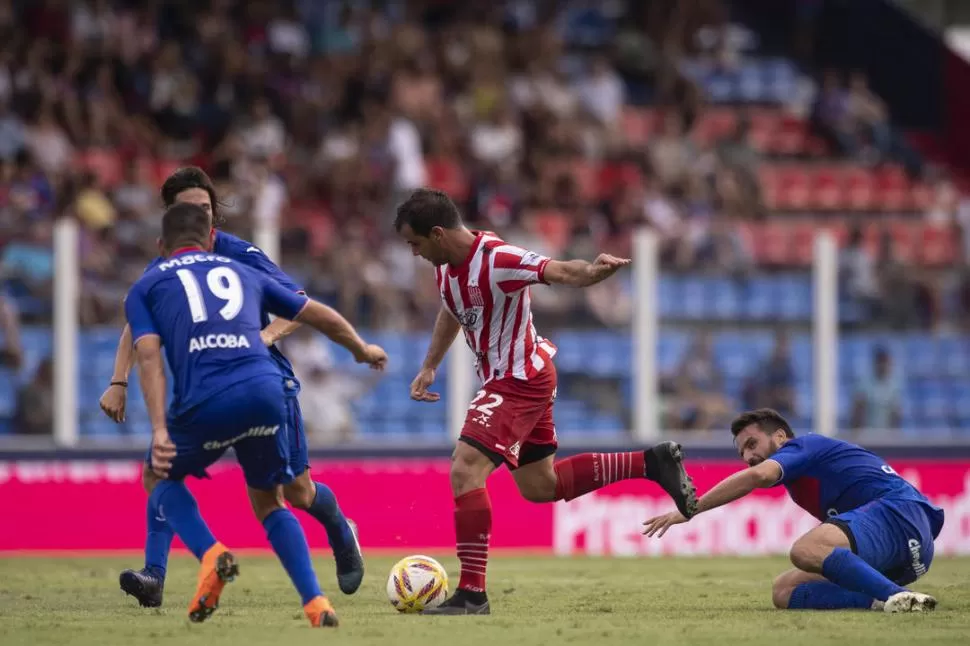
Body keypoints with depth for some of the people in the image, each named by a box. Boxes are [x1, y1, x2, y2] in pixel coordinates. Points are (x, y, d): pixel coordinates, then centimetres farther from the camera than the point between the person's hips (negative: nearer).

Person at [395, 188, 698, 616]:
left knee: (465, 471, -19)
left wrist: (591, 271, -58)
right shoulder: (445, 265, 1)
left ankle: (472, 593, -16)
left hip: (520, 380, -10)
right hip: (505, 379, 10)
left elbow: (559, 271, -37)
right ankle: (651, 463, 26)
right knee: (539, 487, 18)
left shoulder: (497, 260, -26)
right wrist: (429, 367, 23)